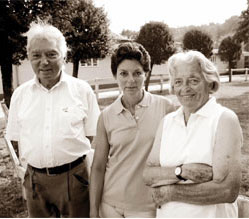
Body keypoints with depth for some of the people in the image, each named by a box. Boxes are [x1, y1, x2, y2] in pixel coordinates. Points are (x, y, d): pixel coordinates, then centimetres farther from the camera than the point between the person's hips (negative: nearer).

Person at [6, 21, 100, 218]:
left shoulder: (82, 89, -5)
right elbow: (16, 138, 9)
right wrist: (37, 155, -3)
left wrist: (66, 153, -8)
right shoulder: (20, 94, 3)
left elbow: (91, 134, -1)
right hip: (35, 178, 3)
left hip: (74, 175, -2)